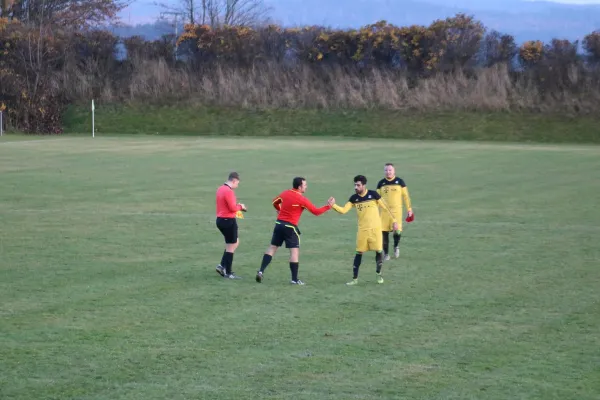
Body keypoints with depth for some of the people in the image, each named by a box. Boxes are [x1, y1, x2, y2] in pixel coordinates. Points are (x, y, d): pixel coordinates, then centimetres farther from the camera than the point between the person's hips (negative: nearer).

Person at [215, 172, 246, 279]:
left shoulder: (221, 189, 11)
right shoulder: (228, 191, -19)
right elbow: (233, 208, -20)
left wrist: (238, 206, 10)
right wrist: (240, 206, -2)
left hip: (220, 219, 10)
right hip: (228, 221, -10)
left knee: (235, 242, 21)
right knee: (230, 247, 1)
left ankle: (222, 266, 13)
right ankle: (228, 273, 5)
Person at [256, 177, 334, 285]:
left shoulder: (285, 193, 5)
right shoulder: (302, 199, -13)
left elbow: (275, 202, 24)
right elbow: (316, 212, -9)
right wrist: (328, 206, 1)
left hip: (279, 223, 6)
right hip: (290, 227, -6)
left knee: (272, 247, 12)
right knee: (294, 251, -1)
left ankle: (261, 271, 5)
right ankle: (294, 279, -2)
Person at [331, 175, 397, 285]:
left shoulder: (373, 194, -9)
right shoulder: (354, 198, -1)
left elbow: (385, 207, -1)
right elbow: (343, 210, -6)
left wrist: (394, 220, 1)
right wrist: (333, 205, -23)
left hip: (375, 228, -2)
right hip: (362, 230, 2)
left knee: (379, 251, 0)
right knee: (359, 253, 1)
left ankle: (379, 274, 22)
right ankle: (355, 278, 6)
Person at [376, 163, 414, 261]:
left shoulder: (399, 181, 2)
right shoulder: (381, 183, 6)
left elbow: (406, 196, 7)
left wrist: (409, 209, 6)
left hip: (396, 210, -2)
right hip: (384, 211, 2)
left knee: (397, 230, -12)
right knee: (384, 232, -1)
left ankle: (396, 246, 19)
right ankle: (386, 253, 13)